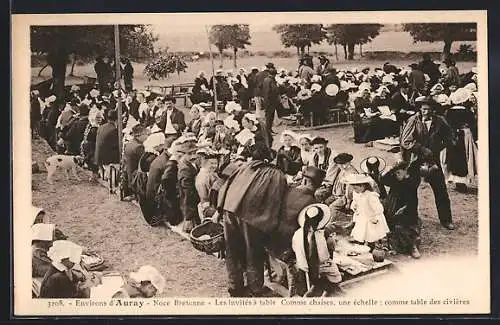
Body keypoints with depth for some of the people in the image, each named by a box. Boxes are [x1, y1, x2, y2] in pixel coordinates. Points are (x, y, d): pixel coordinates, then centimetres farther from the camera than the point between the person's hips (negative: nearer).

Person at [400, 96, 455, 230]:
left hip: (433, 160, 2)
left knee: (441, 191, 4)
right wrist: (423, 150, -18)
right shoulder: (413, 121, -10)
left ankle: (446, 220, 17)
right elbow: (405, 141, -15)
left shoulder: (439, 121, -1)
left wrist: (437, 149, -1)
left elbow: (448, 139, 13)